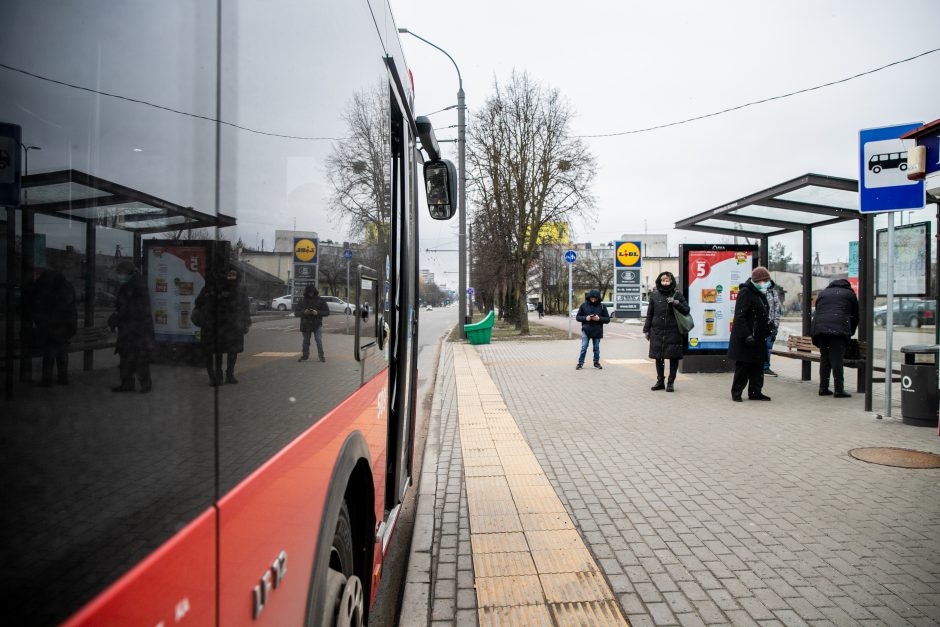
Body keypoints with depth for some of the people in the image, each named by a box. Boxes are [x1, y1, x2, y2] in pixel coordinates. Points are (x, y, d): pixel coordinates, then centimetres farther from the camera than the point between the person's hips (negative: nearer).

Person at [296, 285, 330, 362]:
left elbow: (327, 312, -1)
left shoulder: (320, 300, -1)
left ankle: (321, 356, 0)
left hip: (317, 324, -3)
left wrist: (318, 313, -18)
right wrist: (303, 312, -16)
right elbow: (296, 312, 5)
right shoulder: (302, 301, 5)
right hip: (305, 324, 3)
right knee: (306, 341, 11)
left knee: (319, 341, -9)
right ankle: (305, 356, 23)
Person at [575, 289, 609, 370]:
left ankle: (596, 362, 25)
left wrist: (599, 318, -15)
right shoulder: (584, 305, 0)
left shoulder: (601, 306, 1)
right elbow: (577, 317, 3)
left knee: (596, 348, 10)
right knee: (584, 347, -3)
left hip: (597, 331, 1)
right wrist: (585, 318, -15)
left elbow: (607, 319, 3)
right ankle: (580, 363, 7)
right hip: (586, 330, -1)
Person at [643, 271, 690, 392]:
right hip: (657, 332, 2)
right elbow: (649, 314, 10)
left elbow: (686, 310, 2)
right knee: (658, 357, 8)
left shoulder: (677, 294, 3)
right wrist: (646, 330, 8)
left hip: (673, 332, -2)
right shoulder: (654, 295, 6)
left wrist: (676, 303, -14)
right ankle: (660, 381, 20)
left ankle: (671, 382, 13)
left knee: (673, 357, 2)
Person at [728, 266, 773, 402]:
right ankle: (736, 393, 9)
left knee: (758, 366, 12)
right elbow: (740, 317, -20)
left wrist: (768, 331, 19)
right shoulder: (745, 293, -13)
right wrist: (746, 335, -25)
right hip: (744, 340, -9)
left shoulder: (761, 294, 16)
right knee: (743, 366, -2)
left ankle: (755, 392, 20)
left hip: (758, 339, 9)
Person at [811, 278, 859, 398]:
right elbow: (855, 316, 20)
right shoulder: (849, 293, 18)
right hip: (839, 329, -3)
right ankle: (839, 390, -4)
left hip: (819, 327, 3)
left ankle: (823, 388, 10)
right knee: (837, 360, -4)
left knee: (824, 359, 10)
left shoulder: (822, 293, 27)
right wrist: (850, 333, 29)